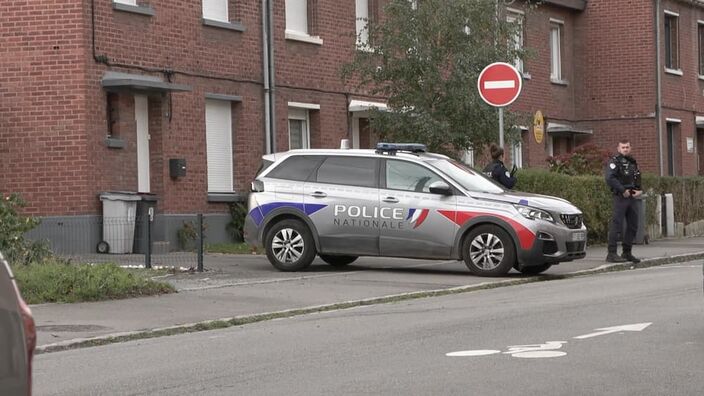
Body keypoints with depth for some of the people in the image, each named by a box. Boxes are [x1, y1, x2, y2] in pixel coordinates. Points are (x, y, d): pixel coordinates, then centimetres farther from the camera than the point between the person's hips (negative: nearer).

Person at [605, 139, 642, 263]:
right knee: (616, 225, -10)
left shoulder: (633, 162, 18)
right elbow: (610, 178, -19)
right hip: (620, 197, -8)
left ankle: (627, 252, 19)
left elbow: (638, 179, 25)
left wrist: (639, 190, 5)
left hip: (632, 197, 8)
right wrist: (623, 190, -19)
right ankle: (611, 254, -11)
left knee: (633, 225, 10)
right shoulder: (614, 161, -6)